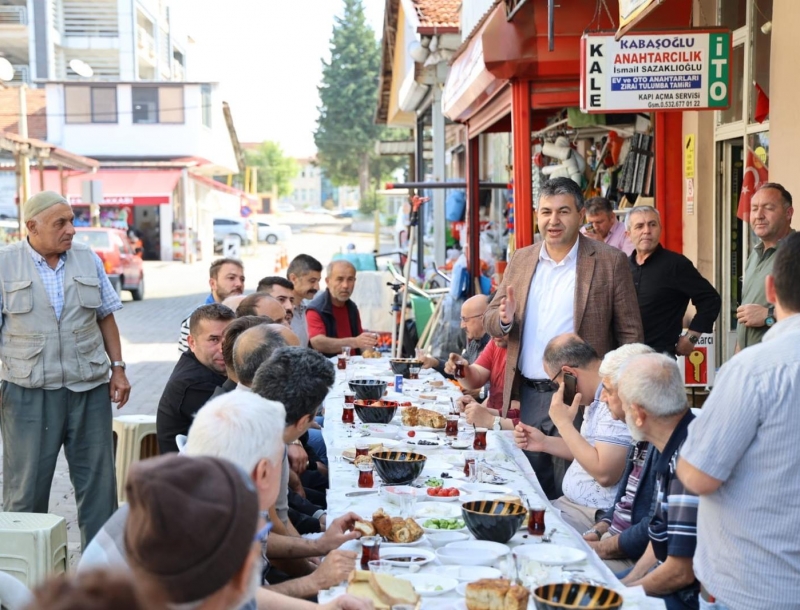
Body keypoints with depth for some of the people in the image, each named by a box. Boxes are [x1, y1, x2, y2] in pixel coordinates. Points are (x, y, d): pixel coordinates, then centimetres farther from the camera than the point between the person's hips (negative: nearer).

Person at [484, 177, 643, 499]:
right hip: (529, 396, 5)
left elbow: (630, 334, -4)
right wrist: (504, 319, -12)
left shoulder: (610, 262, -4)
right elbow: (490, 318, 12)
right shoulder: (520, 260, 10)